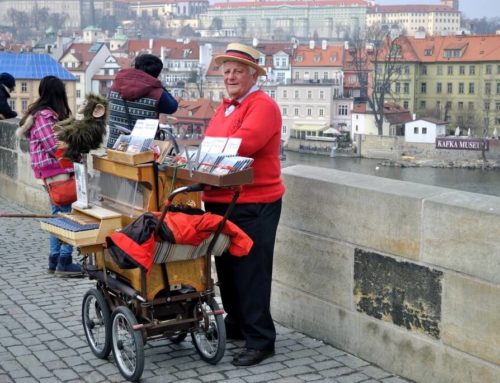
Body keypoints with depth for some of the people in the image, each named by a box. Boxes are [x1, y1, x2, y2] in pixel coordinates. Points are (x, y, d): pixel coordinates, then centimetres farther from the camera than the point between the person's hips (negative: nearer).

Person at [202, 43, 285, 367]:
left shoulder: (263, 106, -13)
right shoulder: (227, 107, 17)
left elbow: (242, 144, -27)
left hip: (254, 205, -9)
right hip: (221, 202, 9)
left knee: (251, 273, -4)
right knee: (227, 268, 18)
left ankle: (261, 340, 5)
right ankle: (236, 325, 33)